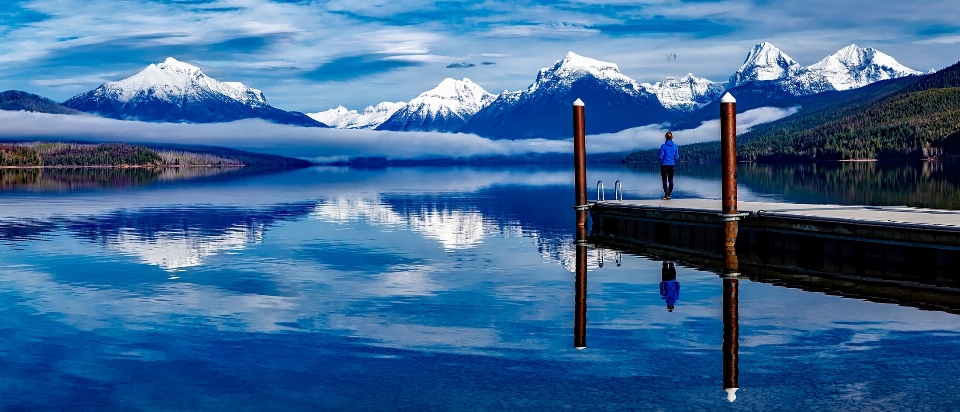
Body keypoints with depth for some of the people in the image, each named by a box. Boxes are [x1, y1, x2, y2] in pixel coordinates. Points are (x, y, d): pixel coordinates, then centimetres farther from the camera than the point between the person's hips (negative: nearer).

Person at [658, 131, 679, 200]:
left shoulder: (663, 146, -11)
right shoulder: (675, 146, -1)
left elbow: (660, 156, -9)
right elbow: (677, 157, 3)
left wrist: (659, 158, 13)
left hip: (664, 165, -3)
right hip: (672, 165, 3)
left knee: (665, 180, 2)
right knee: (671, 180, 11)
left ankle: (666, 195, -6)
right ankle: (669, 194, 14)